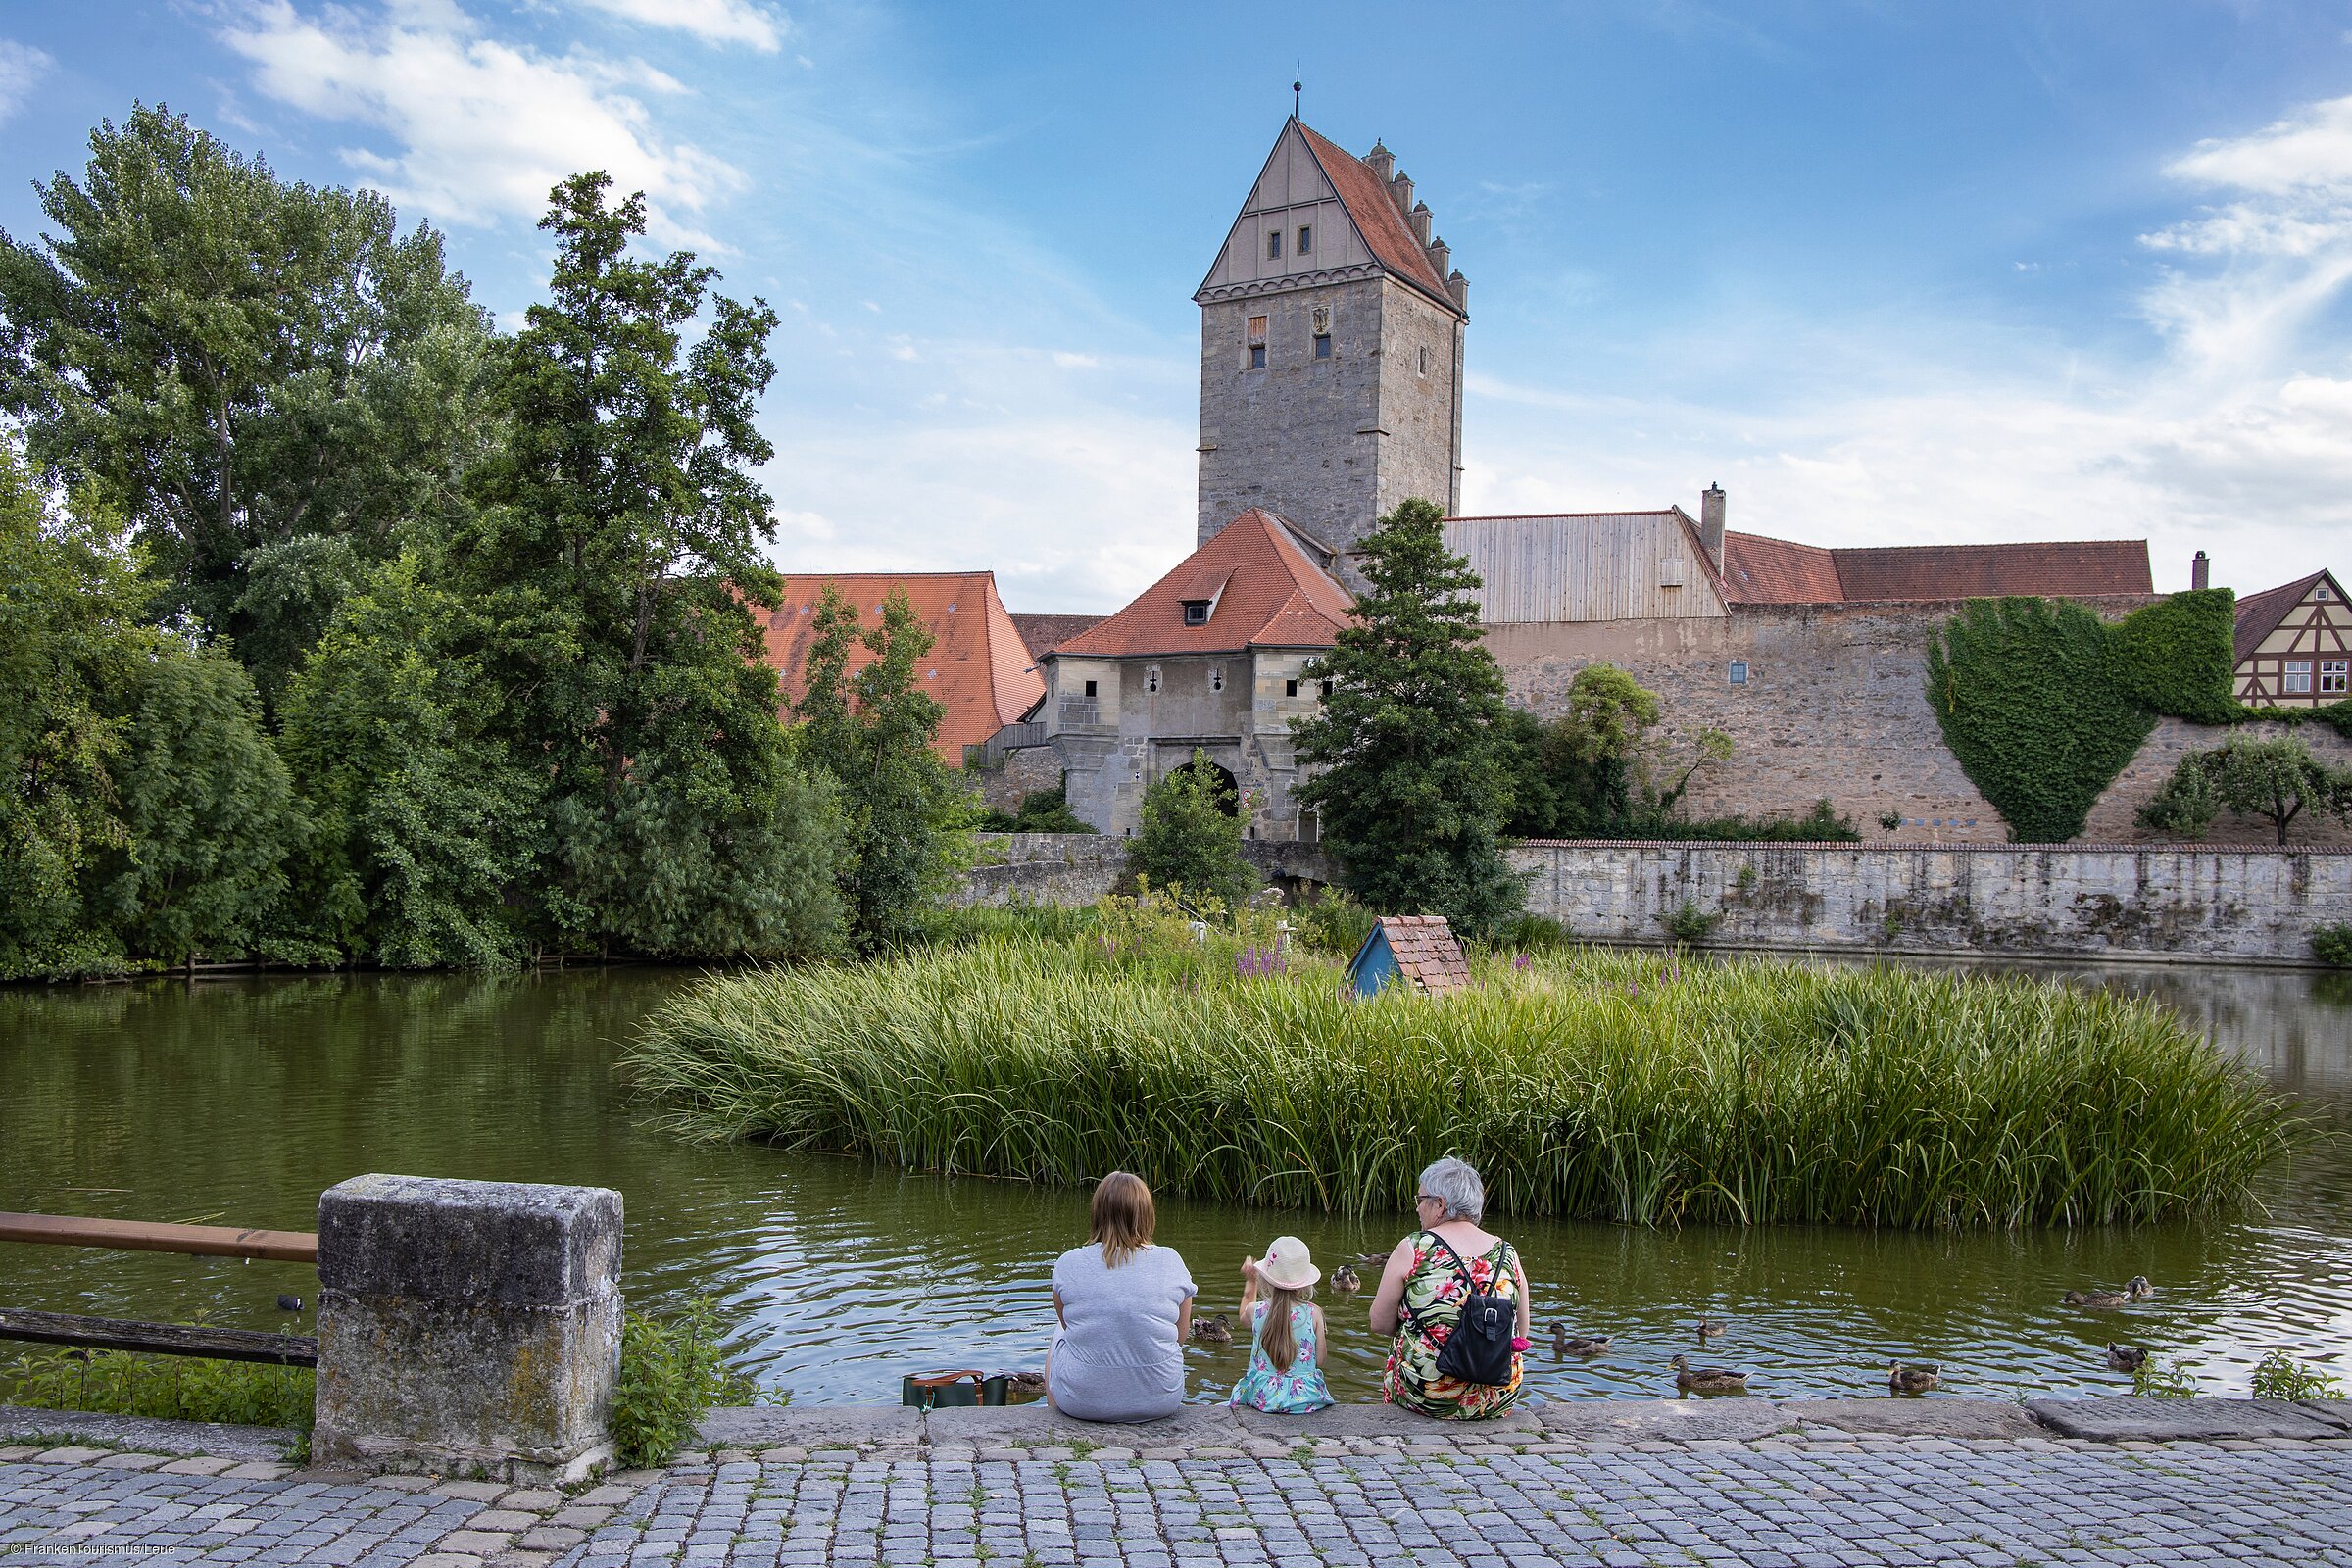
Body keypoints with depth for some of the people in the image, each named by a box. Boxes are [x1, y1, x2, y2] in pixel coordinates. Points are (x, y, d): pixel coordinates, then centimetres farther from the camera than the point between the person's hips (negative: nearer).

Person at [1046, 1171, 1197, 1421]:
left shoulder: (1068, 1264, -9)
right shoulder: (1171, 1262, -7)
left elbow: (1069, 1326, 7)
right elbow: (1181, 1335, 4)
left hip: (1082, 1401, -1)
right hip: (1160, 1400, 1)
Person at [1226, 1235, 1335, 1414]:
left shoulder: (1256, 1311, -4)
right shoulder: (1314, 1314, -8)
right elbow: (1320, 1360, -3)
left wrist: (1250, 1282, 35)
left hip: (1262, 1398, 0)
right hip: (1306, 1399, 0)